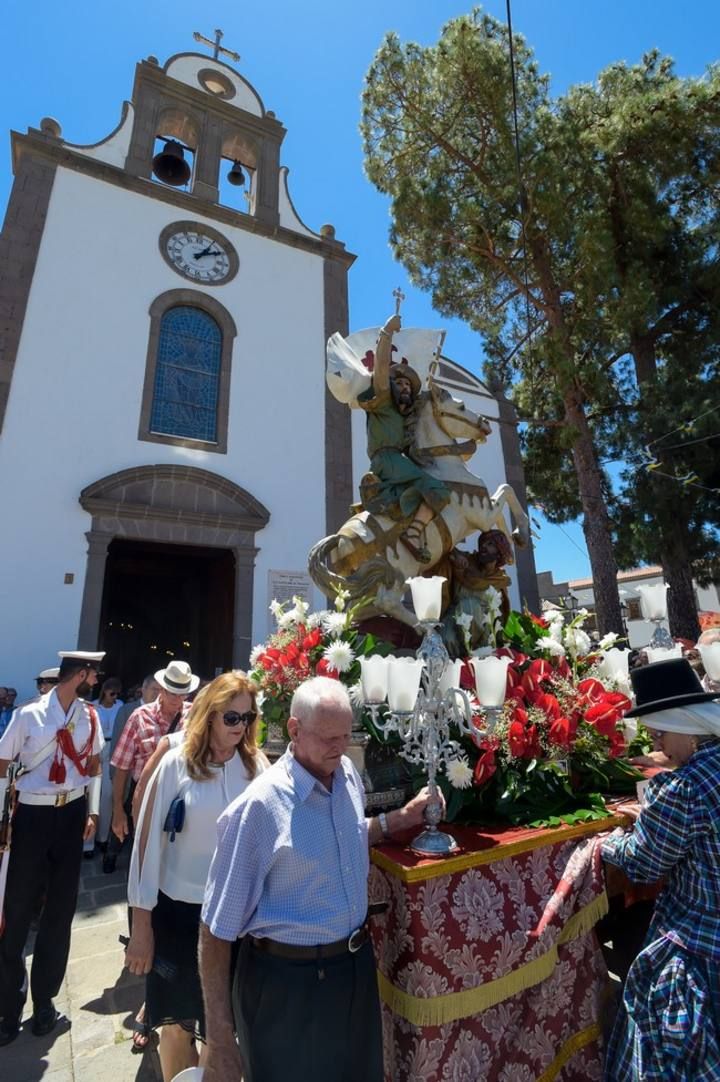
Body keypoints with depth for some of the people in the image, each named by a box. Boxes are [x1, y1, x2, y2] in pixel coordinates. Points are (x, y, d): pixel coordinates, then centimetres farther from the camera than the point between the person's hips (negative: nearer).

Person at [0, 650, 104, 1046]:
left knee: (61, 908, 14)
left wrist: (92, 811, 7)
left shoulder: (90, 717, 0)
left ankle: (44, 997, 35)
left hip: (72, 813, 4)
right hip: (33, 815, -3)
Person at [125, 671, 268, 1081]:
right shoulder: (177, 764, -14)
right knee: (178, 1021, 18)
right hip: (178, 909, -1)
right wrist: (141, 923, -4)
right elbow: (148, 841, -9)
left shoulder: (258, 766, -9)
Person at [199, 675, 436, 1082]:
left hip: (356, 965, 6)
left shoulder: (348, 774, -7)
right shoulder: (260, 805, -26)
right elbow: (217, 929, -17)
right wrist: (220, 1039, -13)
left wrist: (401, 818, 2)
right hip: (286, 980, -6)